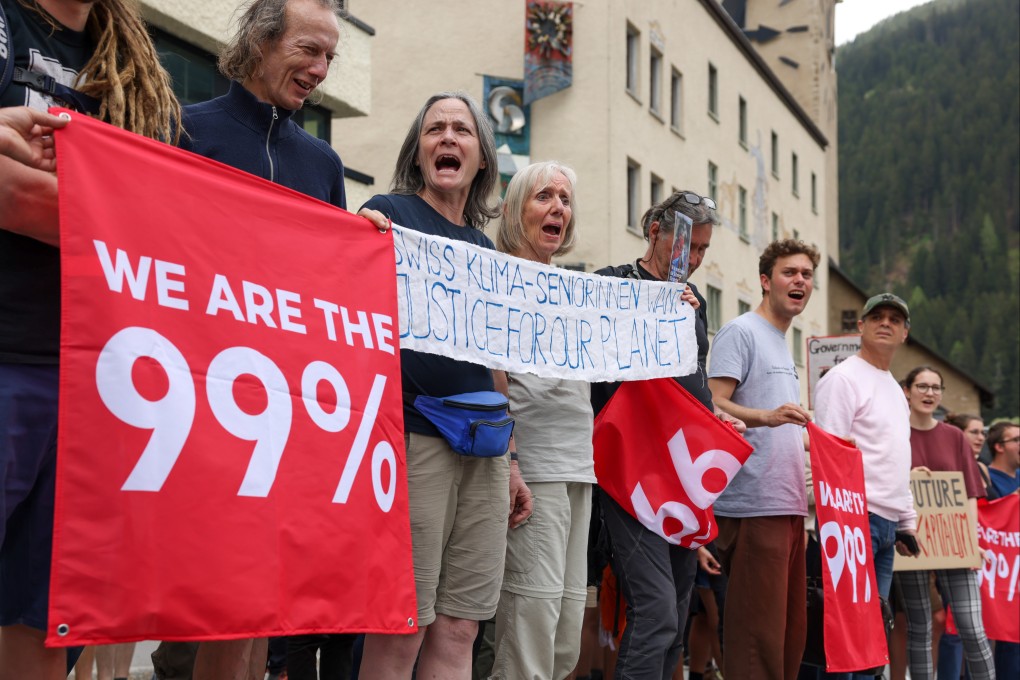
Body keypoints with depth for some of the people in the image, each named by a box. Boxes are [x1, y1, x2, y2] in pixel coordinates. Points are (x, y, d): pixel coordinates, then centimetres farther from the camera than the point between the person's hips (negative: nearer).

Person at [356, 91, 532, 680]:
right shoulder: (388, 214, 2)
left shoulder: (484, 248, 19)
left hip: (484, 452, 6)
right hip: (413, 437, -6)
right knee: (401, 631, -5)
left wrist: (512, 462, 21)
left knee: (459, 630, 6)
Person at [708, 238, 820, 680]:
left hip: (788, 504, 10)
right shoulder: (741, 332, -4)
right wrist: (767, 417, -29)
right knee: (757, 632, -10)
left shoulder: (782, 345, 24)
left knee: (791, 631, 12)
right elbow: (714, 405, -15)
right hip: (754, 505, -10)